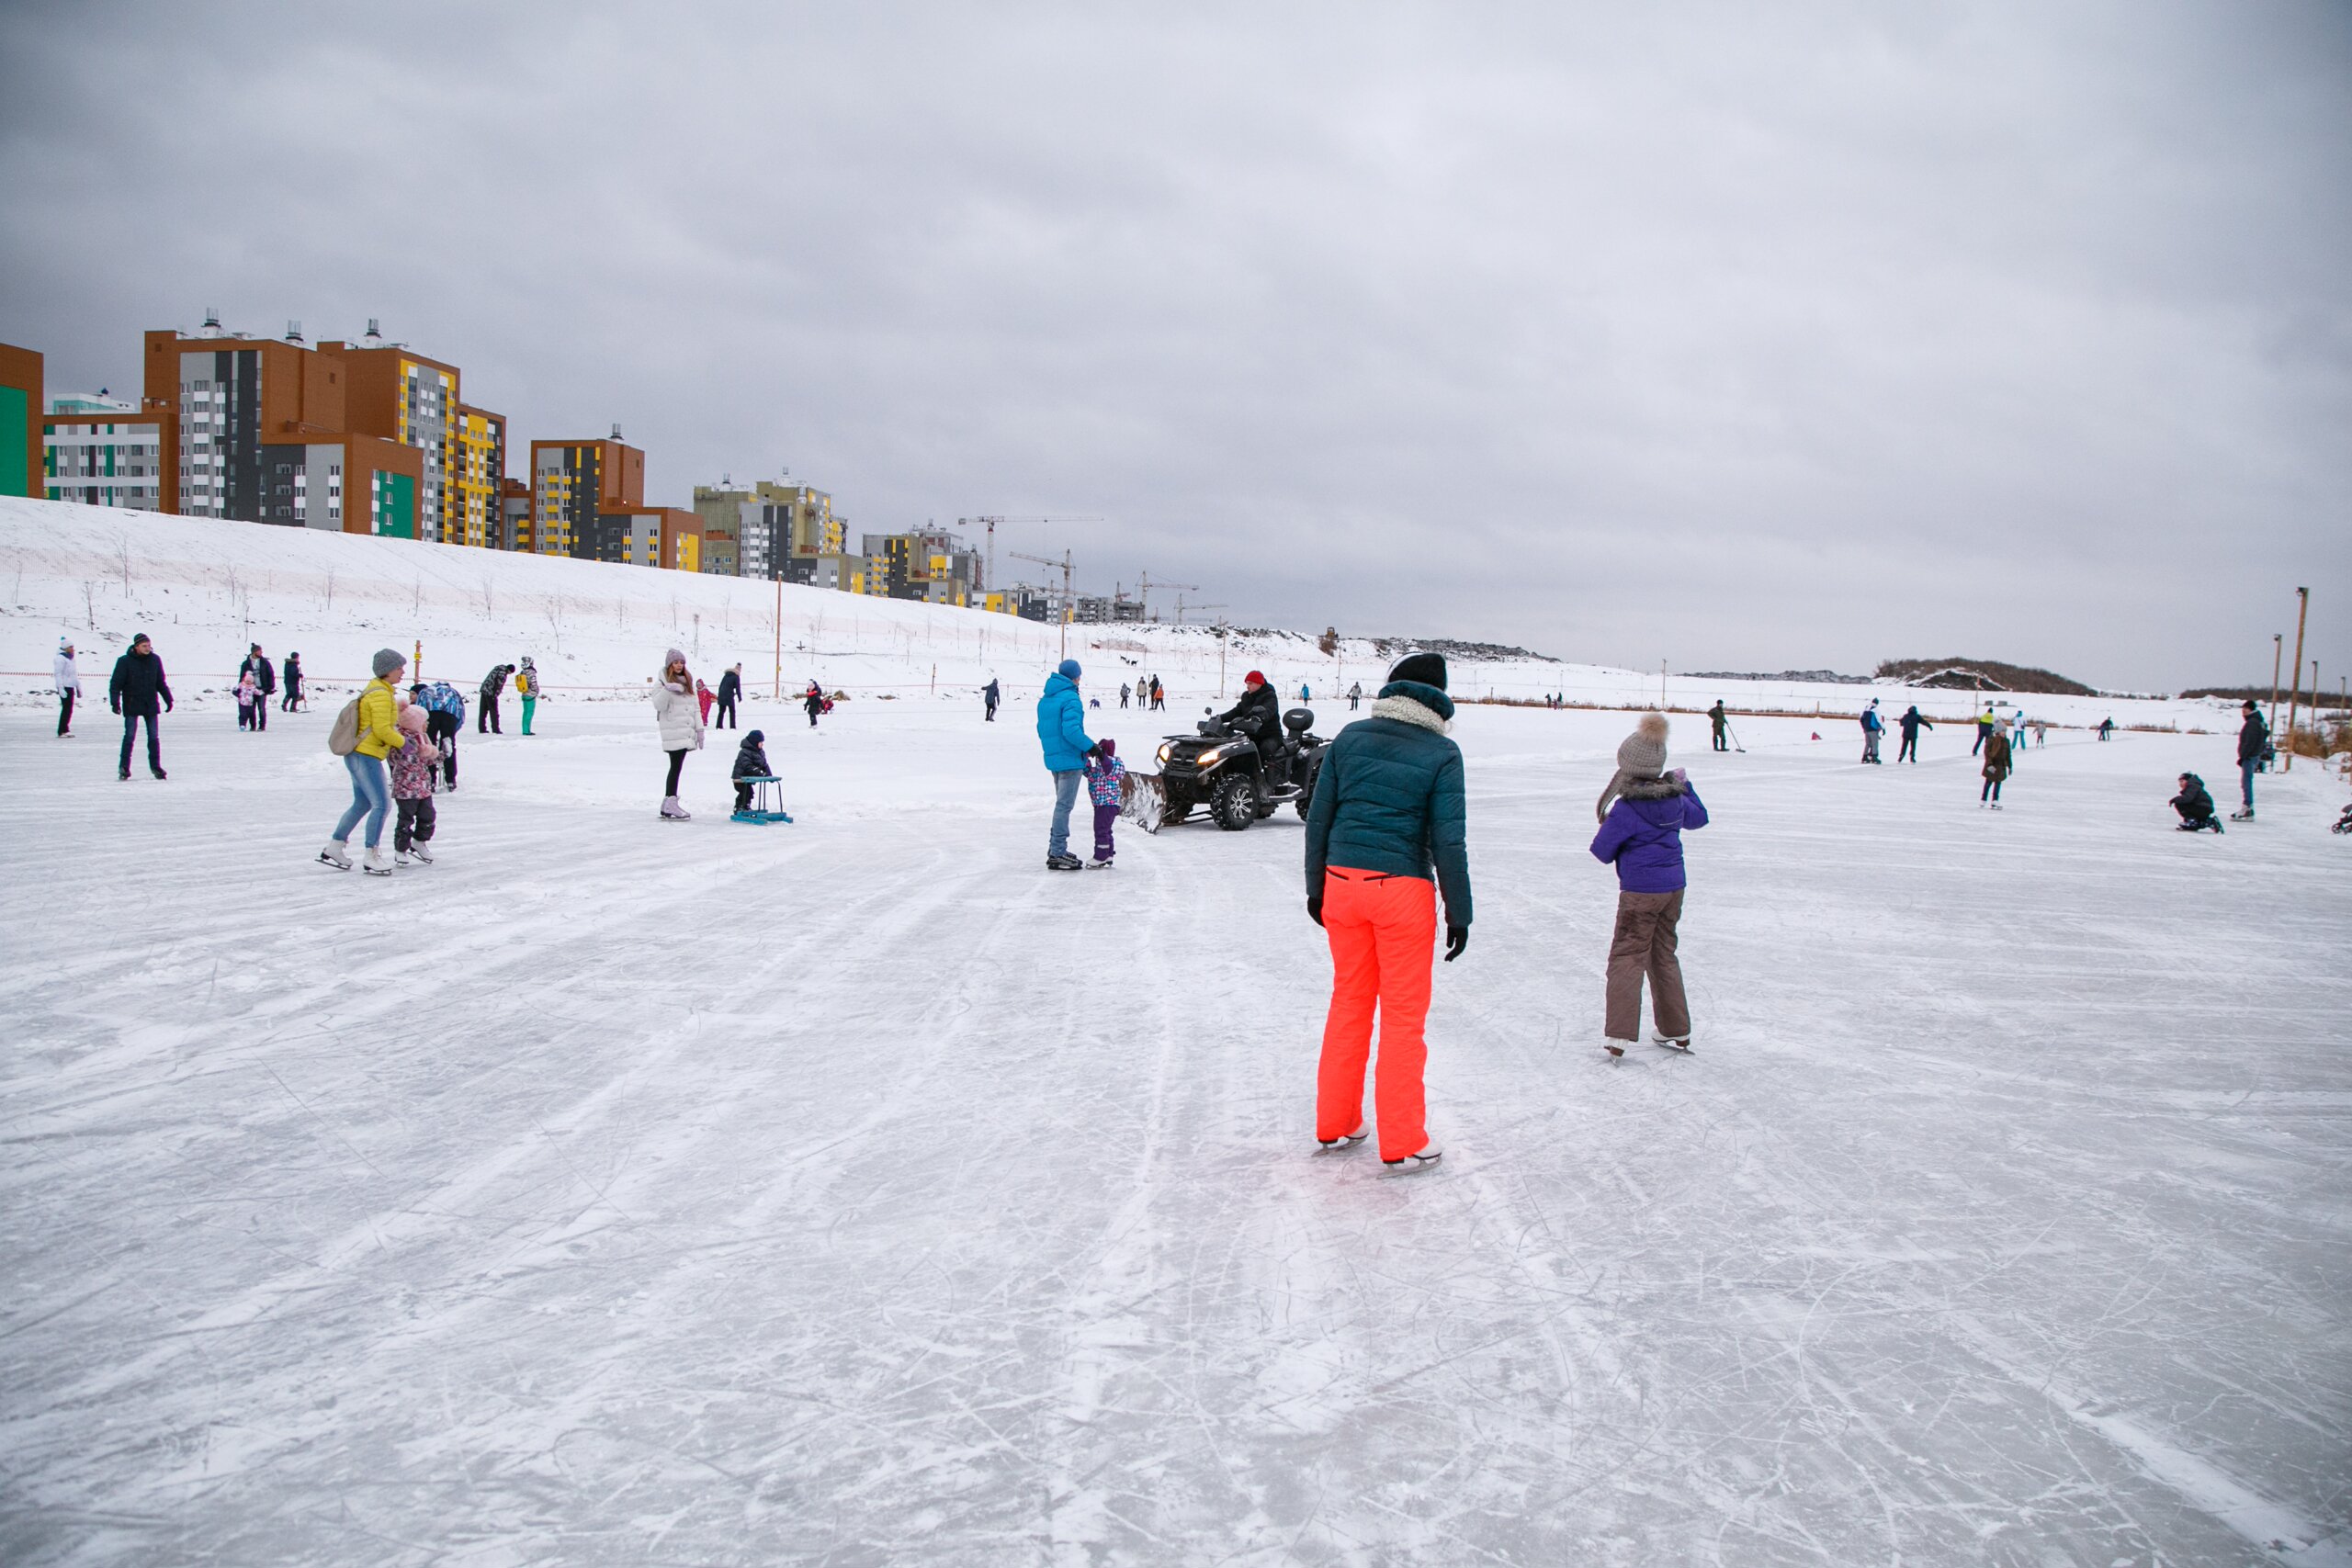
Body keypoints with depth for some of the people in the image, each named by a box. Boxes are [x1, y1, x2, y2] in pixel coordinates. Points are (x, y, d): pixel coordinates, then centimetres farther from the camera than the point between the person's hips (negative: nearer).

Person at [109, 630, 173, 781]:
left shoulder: (155, 660, 3)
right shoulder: (125, 661, -9)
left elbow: (161, 682, 13)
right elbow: (115, 683, -8)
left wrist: (168, 699, 11)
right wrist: (115, 702, -16)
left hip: (151, 705, 3)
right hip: (131, 705, -3)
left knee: (153, 737, 6)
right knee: (129, 737, -2)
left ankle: (155, 766, 13)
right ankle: (124, 767, 6)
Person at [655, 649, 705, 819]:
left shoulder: (688, 682, 18)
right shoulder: (662, 681, -2)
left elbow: (695, 706, 20)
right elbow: (658, 705, -12)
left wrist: (699, 728, 14)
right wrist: (667, 690, -29)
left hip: (687, 732, 7)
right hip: (673, 732, -7)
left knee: (677, 766, 7)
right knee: (676, 766, -11)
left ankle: (668, 805, 11)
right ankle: (671, 803, -11)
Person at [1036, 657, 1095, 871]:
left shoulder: (1045, 699, 12)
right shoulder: (1071, 699, -16)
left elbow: (1042, 729, 18)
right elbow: (1071, 730, -24)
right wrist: (1090, 747, -14)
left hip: (1053, 759, 9)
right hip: (1070, 760, -9)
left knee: (1062, 804, 19)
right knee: (1064, 805, -5)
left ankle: (1056, 849, 24)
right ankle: (1057, 855, -2)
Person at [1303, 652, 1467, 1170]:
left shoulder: (1350, 737, 4)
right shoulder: (1441, 753, -6)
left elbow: (1319, 817, 5)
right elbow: (1448, 840, -9)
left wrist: (1315, 888, 14)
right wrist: (1459, 913, -3)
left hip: (1343, 881, 4)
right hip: (1403, 891, -4)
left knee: (1349, 1002, 17)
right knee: (1404, 1014, 6)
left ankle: (1335, 1124, 25)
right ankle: (1402, 1143, 12)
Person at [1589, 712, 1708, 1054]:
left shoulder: (1625, 810, -18)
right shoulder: (1676, 800, 2)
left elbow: (1603, 852, -10)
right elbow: (1699, 817, 24)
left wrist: (1605, 830, 11)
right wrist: (1685, 785, 36)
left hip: (1640, 892, -7)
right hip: (1674, 887, 7)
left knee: (1627, 958, -3)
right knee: (1664, 956, 19)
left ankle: (1619, 1034, -12)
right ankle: (1676, 1031, 26)